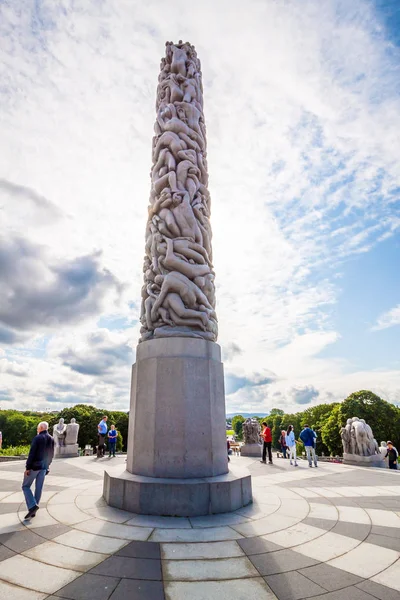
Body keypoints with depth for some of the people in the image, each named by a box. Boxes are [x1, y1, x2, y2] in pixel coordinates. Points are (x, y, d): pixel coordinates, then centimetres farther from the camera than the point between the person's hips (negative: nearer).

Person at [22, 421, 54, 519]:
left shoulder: (37, 438, -15)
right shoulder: (51, 439, 5)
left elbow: (32, 454, -18)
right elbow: (51, 455, 10)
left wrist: (27, 468, -14)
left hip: (34, 466, -6)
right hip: (43, 467, 6)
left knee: (26, 486, 8)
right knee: (39, 488, 11)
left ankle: (32, 506, -6)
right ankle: (33, 511, 17)